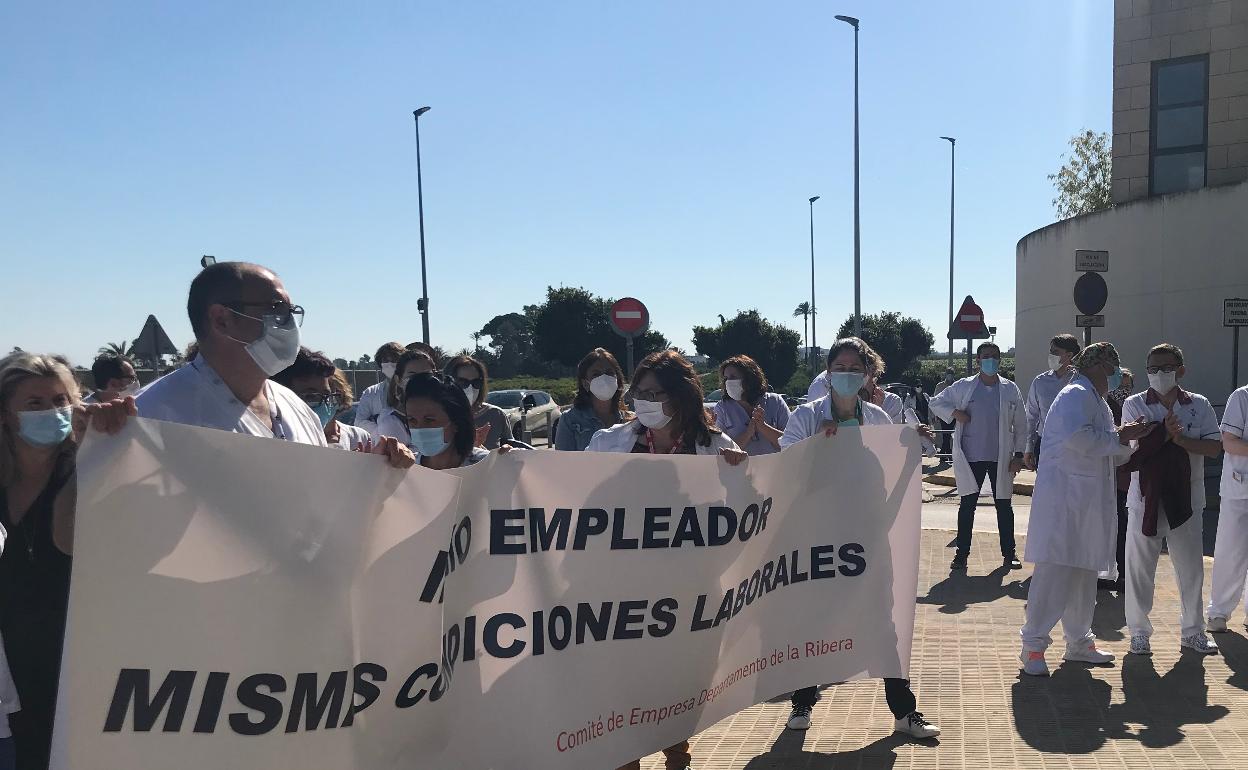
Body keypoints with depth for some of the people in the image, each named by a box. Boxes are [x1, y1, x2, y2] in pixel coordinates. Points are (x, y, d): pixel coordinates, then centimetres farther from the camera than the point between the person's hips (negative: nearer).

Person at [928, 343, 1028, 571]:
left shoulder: (1010, 390, 5)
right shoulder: (963, 387, 2)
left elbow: (1020, 425, 7)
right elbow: (936, 403, 8)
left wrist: (1019, 454, 0)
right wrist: (955, 413, -9)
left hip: (1001, 458, 1)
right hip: (971, 457, -1)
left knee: (1004, 505, 7)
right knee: (967, 505, 3)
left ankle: (1009, 553, 18)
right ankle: (962, 554, 11)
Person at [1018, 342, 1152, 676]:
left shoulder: (1096, 401, 22)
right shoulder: (1076, 395, -9)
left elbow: (1110, 455, 25)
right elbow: (1077, 437, -28)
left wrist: (1128, 437, 6)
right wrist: (1117, 437, -14)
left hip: (1088, 504, 10)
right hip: (1064, 500, -10)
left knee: (1084, 574, 15)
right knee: (1054, 572, -10)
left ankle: (1079, 641, 25)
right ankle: (1033, 644, -4)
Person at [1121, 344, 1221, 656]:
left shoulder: (1200, 405, 3)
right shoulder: (1135, 405, 0)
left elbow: (1215, 447, -5)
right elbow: (1130, 448, -8)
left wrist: (1180, 439, -18)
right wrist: (1164, 433, -18)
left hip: (1186, 499, 2)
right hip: (1145, 498, -1)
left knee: (1191, 567, 11)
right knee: (1139, 566, 3)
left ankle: (1193, 631, 26)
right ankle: (1139, 631, 16)